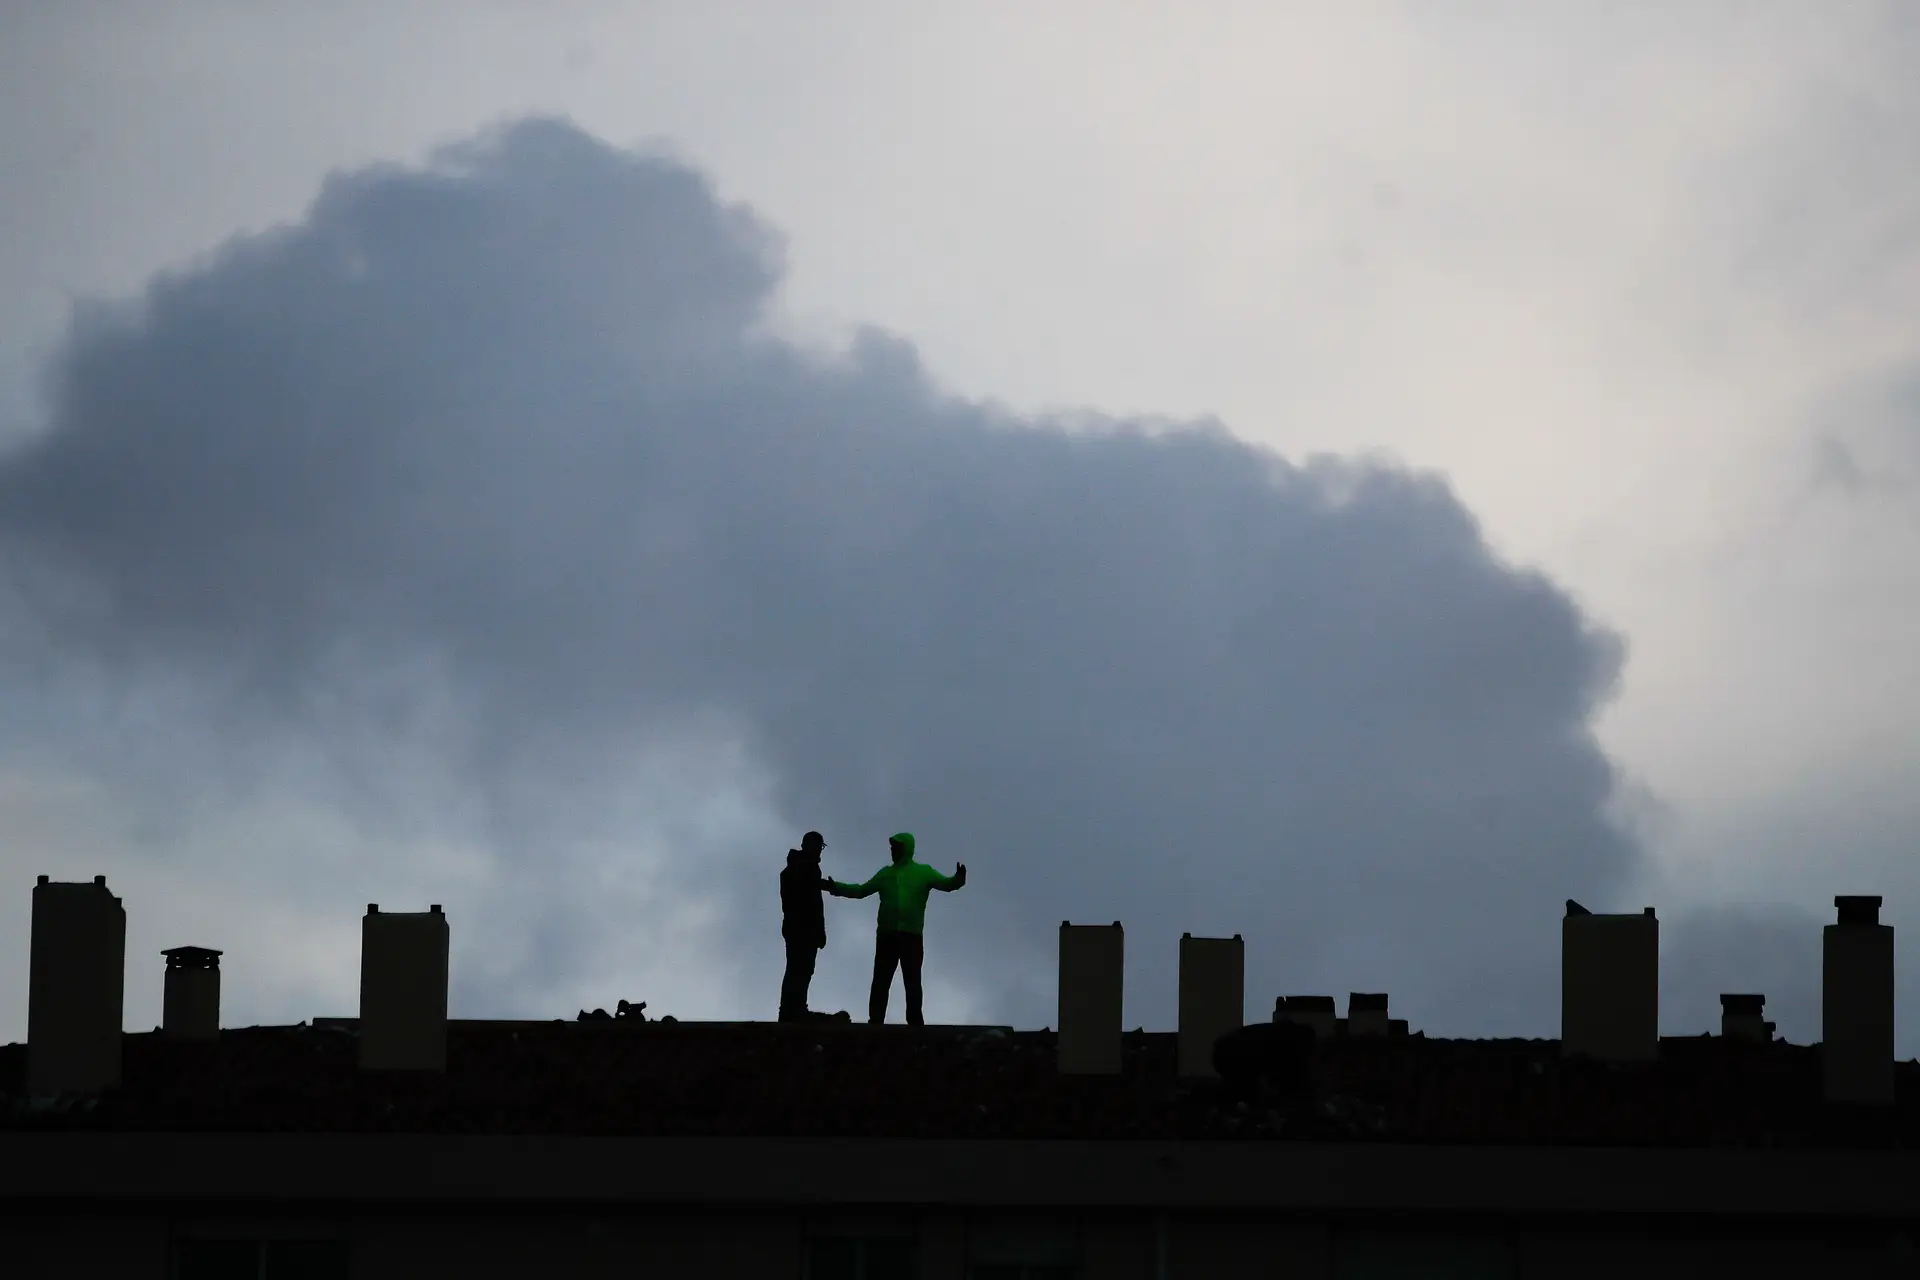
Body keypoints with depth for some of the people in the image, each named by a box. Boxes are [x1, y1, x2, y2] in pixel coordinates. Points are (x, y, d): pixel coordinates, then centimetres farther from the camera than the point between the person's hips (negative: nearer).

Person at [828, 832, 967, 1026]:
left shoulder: (923, 872, 8)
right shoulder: (886, 873, 19)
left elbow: (947, 885, -4)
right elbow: (861, 891, 27)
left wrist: (958, 879, -27)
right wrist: (836, 887, 21)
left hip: (911, 936, -3)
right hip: (887, 935, 3)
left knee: (912, 982, -4)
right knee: (880, 981, -3)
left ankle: (915, 1023, -5)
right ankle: (875, 1022, -5)